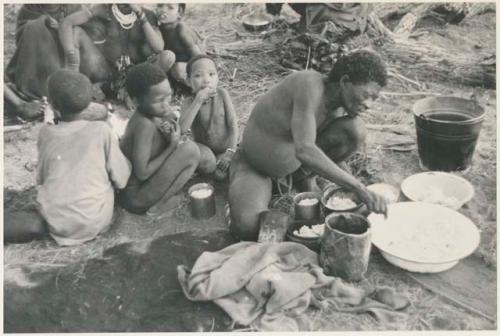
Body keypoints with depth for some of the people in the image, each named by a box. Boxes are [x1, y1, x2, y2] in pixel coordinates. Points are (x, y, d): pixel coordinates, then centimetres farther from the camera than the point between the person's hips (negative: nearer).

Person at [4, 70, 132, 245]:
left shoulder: (46, 133, 0)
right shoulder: (102, 130, -7)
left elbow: (41, 178, 11)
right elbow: (121, 179, -5)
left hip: (57, 220, -1)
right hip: (95, 221, 1)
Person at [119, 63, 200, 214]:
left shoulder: (155, 113, -1)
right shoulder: (144, 124, -25)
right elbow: (142, 173, -25)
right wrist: (172, 146, -18)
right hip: (137, 198, -9)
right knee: (190, 151, -16)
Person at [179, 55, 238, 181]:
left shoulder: (222, 94, -13)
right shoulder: (189, 102, -14)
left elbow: (233, 123, -11)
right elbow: (182, 128, -32)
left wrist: (230, 151, -19)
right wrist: (198, 100, -35)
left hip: (224, 148, 1)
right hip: (205, 148, -1)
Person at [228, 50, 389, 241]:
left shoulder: (338, 107, -9)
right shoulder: (310, 84, -33)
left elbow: (336, 155, 7)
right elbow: (304, 151, -45)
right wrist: (359, 189, -46)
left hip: (293, 159, 6)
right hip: (253, 165, -6)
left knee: (356, 130, -16)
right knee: (247, 228, -34)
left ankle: (304, 177, 5)